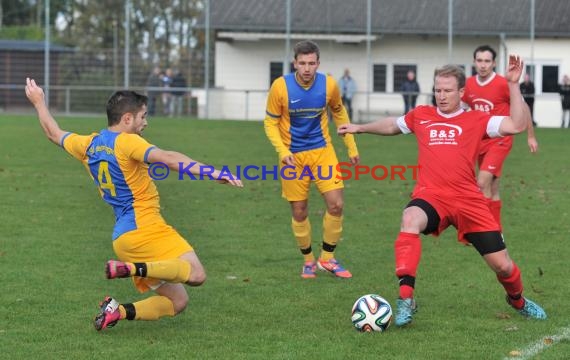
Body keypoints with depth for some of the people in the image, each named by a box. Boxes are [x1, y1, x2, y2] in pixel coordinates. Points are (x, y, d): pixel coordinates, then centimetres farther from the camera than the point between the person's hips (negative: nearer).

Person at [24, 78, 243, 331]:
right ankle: (130, 269, -27)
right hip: (144, 227, -9)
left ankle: (118, 311, -5)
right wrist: (211, 172, -30)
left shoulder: (88, 145, 15)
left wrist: (39, 103, 49)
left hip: (121, 237, 9)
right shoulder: (126, 142, -7)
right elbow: (167, 159, -22)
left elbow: (55, 134, 33)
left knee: (177, 302, 10)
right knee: (195, 274, -22)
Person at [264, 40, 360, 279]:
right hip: (293, 155, -2)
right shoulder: (280, 87, -16)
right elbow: (270, 123, -6)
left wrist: (351, 146, 13)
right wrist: (282, 151, -21)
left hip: (322, 150, 2)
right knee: (299, 211, 3)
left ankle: (327, 259, 11)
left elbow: (339, 113, 10)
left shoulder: (329, 85, -9)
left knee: (336, 205, -7)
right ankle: (308, 261, 24)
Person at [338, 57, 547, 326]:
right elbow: (393, 125, 34)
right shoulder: (421, 116, 13)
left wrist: (513, 85, -9)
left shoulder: (476, 120, 6)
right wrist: (360, 128, 37)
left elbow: (517, 125, -7)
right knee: (410, 220, -38)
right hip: (431, 196, 0)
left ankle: (518, 301, 39)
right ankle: (405, 299, -37)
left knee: (502, 265, 2)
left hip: (468, 200, 0)